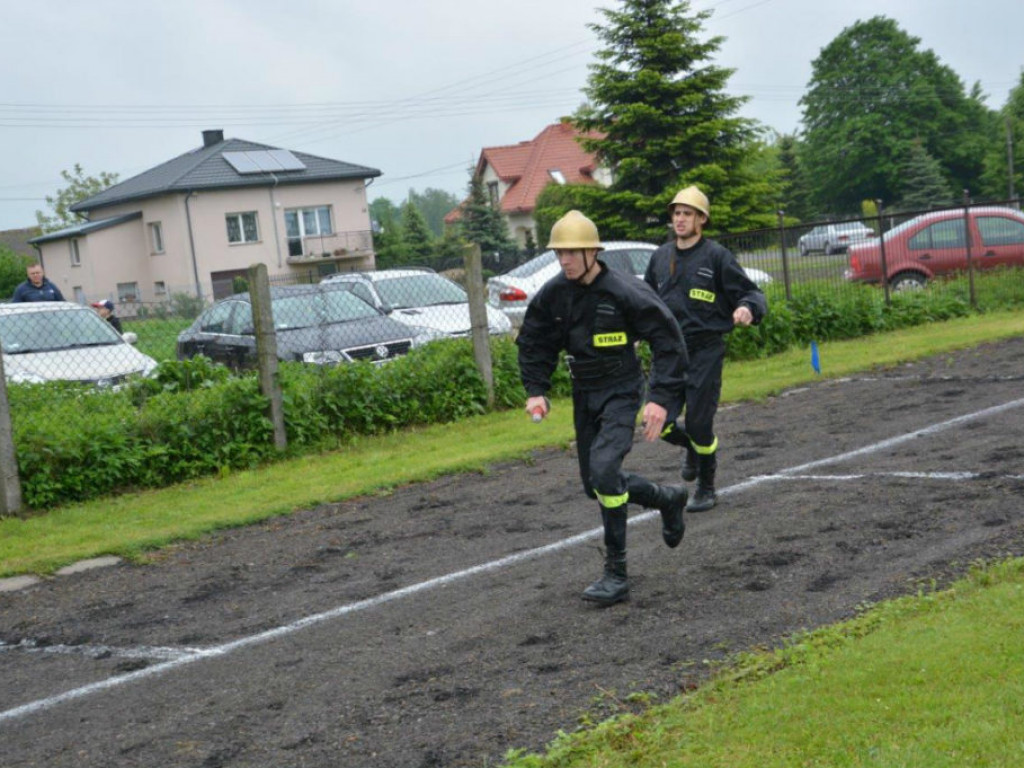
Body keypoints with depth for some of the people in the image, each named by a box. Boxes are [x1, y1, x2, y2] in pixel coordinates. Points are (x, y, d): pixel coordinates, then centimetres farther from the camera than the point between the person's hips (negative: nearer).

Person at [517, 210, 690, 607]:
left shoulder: (624, 292, -19)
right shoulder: (553, 294, -3)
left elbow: (668, 342, -16)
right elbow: (533, 344, 11)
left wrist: (661, 398, -23)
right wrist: (536, 390, -2)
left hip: (621, 392, -6)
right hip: (584, 395, 7)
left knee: (604, 467, -24)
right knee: (595, 484, 12)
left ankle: (616, 573, -14)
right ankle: (667, 499, 40)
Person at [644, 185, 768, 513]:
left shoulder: (717, 256, -5)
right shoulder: (660, 256, 10)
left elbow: (752, 293, -5)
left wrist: (748, 308, -27)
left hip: (705, 352, -5)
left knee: (698, 424, -5)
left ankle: (706, 489, 17)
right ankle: (692, 447, 33)